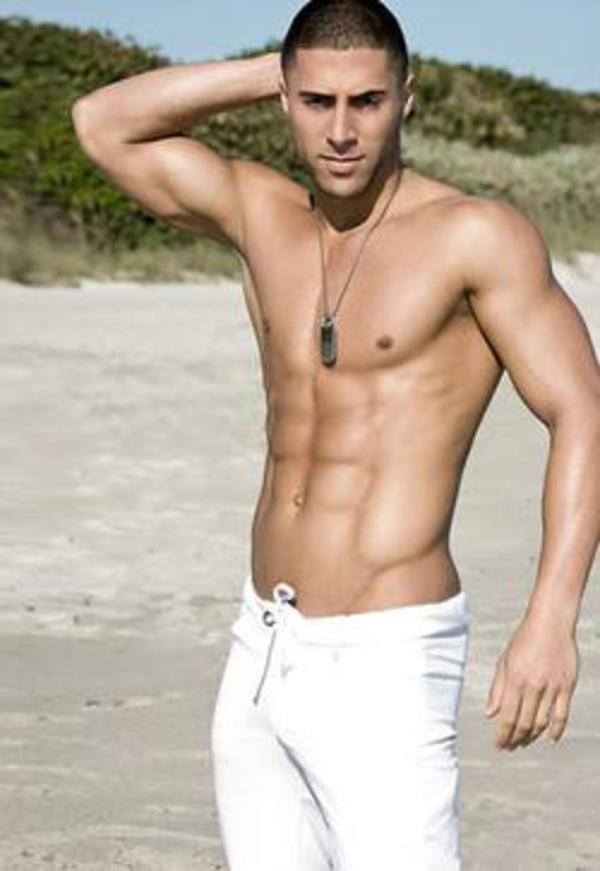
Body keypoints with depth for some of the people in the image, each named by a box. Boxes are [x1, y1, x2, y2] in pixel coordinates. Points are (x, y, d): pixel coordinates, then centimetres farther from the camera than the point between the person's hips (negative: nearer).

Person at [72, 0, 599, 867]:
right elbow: (102, 123, 15)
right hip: (260, 654, 7)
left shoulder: (476, 234, -9)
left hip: (384, 665, -6)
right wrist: (274, 70, 6)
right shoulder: (262, 213, 9)